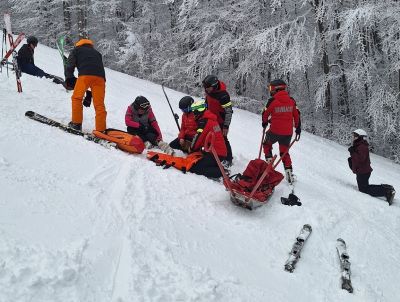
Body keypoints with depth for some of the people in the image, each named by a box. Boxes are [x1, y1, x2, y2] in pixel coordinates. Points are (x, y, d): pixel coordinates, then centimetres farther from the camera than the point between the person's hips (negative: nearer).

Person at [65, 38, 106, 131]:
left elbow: (70, 64, 11)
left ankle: (76, 123, 4)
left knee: (77, 98, 11)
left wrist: (69, 78, 15)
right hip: (100, 76, 4)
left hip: (85, 75, -3)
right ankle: (101, 129, -6)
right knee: (99, 104, 2)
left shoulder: (76, 50, 27)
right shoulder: (97, 53, 38)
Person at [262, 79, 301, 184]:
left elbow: (265, 114, 2)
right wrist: (298, 128, 21)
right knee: (284, 152, 18)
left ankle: (269, 161, 17)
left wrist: (265, 123, 23)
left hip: (275, 131, -4)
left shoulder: (272, 101, -11)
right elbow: (297, 115, 9)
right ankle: (289, 171, 10)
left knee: (267, 144, 26)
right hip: (288, 133, 4)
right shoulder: (291, 100, 1)